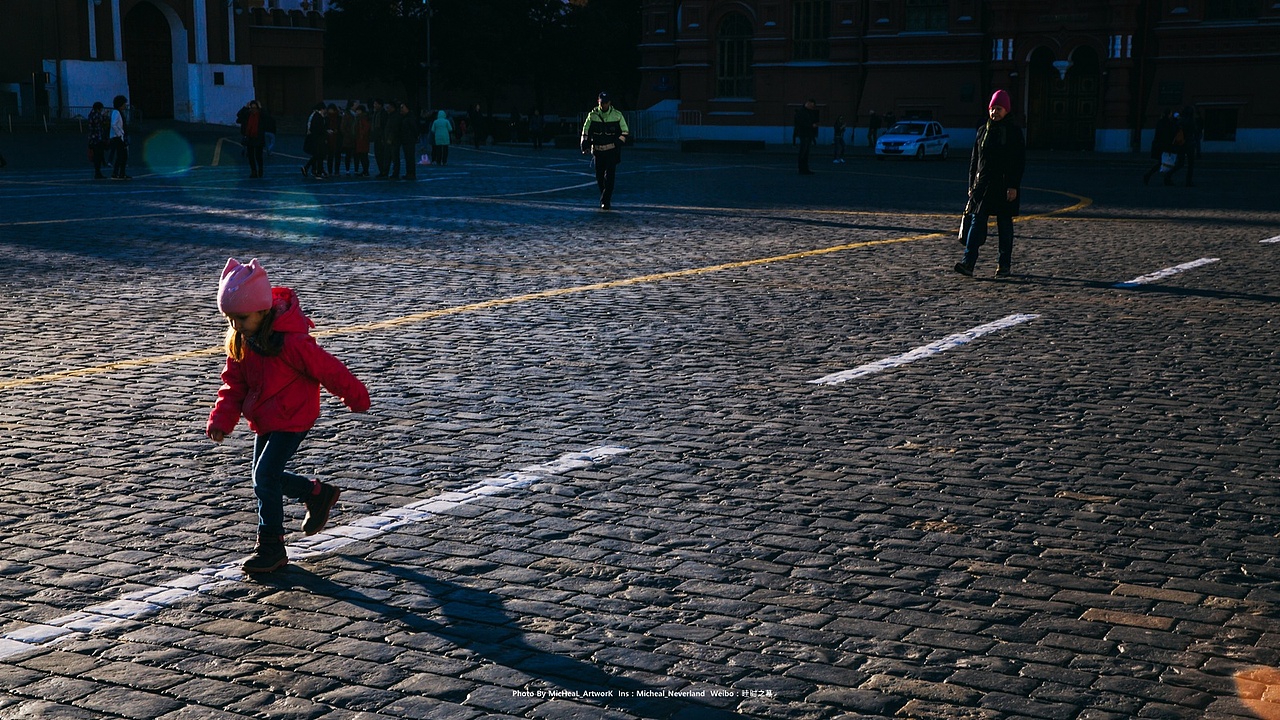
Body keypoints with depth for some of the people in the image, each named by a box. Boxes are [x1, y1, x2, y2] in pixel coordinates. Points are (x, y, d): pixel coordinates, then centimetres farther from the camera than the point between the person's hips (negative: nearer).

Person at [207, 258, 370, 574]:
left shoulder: (291, 340, -27)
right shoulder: (240, 340, -2)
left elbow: (327, 368, -17)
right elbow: (234, 382, 3)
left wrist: (355, 397, -6)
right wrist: (222, 418, -11)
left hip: (292, 419, -9)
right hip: (264, 421, 9)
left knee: (266, 476, -12)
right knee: (265, 476, 15)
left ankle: (272, 548, 0)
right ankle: (319, 494, 38)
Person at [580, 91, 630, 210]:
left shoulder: (617, 115, -3)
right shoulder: (592, 115, 0)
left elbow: (625, 132, 6)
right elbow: (586, 131, 8)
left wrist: (619, 142, -8)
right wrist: (585, 146, 0)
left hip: (612, 151, -2)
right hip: (597, 150, 2)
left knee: (610, 176, -10)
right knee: (599, 176, 8)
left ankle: (606, 200, -8)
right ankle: (605, 195, 29)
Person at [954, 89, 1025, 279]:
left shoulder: (1014, 132, -1)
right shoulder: (983, 131, 11)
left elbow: (1019, 162, -5)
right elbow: (974, 160, 15)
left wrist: (1014, 186, -13)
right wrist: (971, 185, 10)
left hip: (1004, 186, -3)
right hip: (982, 185, 3)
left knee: (1004, 225, 4)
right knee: (977, 222, -6)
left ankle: (1005, 264, 13)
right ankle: (968, 262, -13)